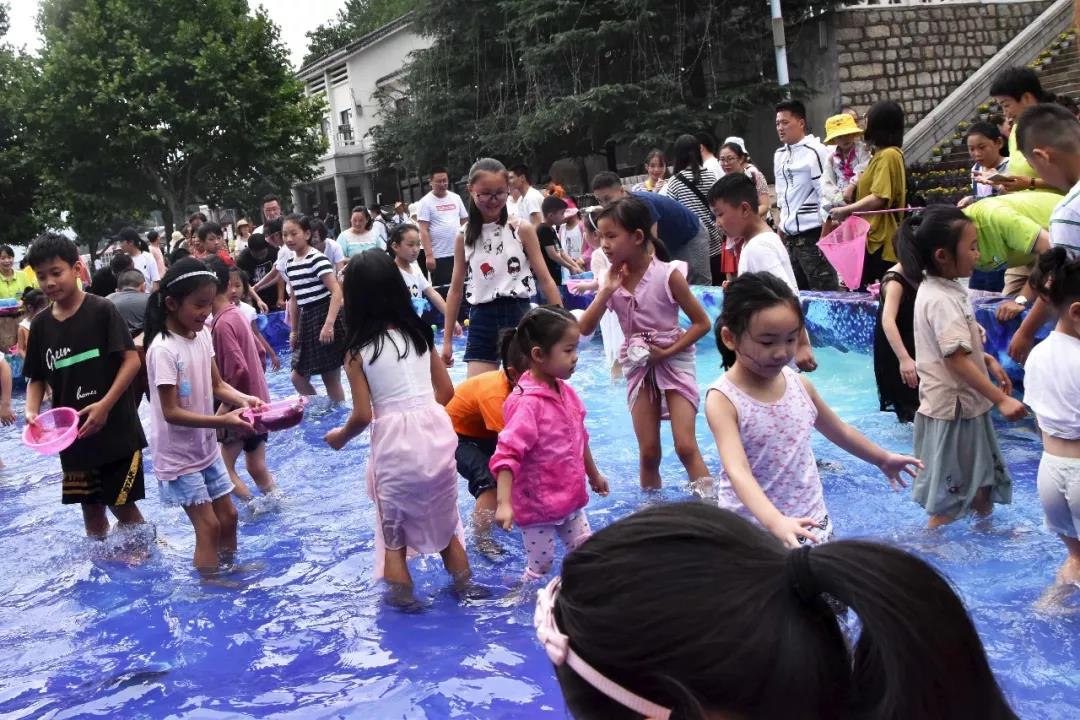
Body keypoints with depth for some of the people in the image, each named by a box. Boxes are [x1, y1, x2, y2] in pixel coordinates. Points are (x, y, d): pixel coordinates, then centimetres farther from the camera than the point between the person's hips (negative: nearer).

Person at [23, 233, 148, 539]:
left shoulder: (102, 310, -9)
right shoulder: (40, 324, 5)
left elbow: (132, 360, -13)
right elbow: (37, 378, 12)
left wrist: (105, 405, -21)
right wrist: (32, 411, -8)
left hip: (115, 430, -5)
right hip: (72, 434, 5)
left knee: (122, 505, 0)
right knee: (90, 507, 15)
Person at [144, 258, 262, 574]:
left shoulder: (202, 335, -2)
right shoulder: (163, 349, -24)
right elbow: (172, 412, -25)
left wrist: (243, 399, -15)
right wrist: (224, 421, -31)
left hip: (206, 446, 7)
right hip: (178, 454, -7)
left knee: (228, 516, 16)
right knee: (208, 525, -4)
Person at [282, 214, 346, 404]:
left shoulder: (317, 259, -13)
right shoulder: (290, 265, 11)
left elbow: (336, 291, -20)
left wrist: (329, 324, -27)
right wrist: (293, 330, 19)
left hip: (325, 317, -8)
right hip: (306, 320, 9)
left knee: (331, 379, -2)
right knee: (298, 378, 10)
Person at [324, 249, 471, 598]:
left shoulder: (358, 351, -6)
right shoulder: (420, 333, 6)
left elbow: (363, 416, -8)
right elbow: (446, 391, 10)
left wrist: (340, 437, 11)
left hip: (394, 443, -5)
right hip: (435, 433, 5)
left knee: (393, 533, 13)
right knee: (446, 523, 22)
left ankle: (403, 598, 21)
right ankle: (464, 590, 33)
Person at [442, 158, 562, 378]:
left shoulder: (522, 229, -3)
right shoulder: (464, 237, 4)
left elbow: (545, 280, 0)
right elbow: (456, 289, 10)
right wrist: (447, 340, 10)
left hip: (518, 316, -2)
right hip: (482, 320, 2)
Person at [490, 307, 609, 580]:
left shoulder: (565, 391, 2)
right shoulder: (527, 403, -25)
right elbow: (507, 454, -31)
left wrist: (594, 475, 27)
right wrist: (504, 503, -39)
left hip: (570, 498, 8)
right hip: (536, 506, -8)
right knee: (540, 567, 5)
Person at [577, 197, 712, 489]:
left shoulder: (667, 274, -15)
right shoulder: (614, 279, -2)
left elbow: (702, 323, -9)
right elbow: (585, 329, -6)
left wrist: (667, 352, -18)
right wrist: (606, 291, -17)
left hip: (673, 360, -4)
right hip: (638, 365, 4)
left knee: (686, 447, -12)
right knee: (648, 453, 6)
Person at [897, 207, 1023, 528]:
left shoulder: (938, 288, 8)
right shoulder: (942, 299, -25)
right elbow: (957, 360, -29)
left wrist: (988, 360, 11)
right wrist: (1001, 399, -27)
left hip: (964, 402, 10)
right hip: (952, 407, -10)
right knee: (947, 502, 3)